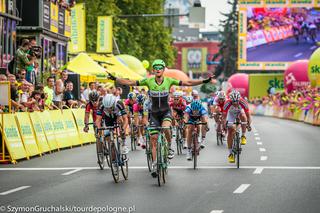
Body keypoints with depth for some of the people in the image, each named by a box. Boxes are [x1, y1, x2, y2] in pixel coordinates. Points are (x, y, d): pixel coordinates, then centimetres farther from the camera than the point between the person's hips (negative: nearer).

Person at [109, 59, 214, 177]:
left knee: (166, 128, -33)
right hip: (154, 113, 2)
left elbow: (187, 83, -11)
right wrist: (115, 79, -12)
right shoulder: (149, 81, -8)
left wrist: (204, 81, -18)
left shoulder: (169, 81, -9)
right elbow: (130, 82, -6)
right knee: (154, 139, 1)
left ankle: (169, 147, -5)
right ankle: (154, 164, 11)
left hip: (166, 112, -2)